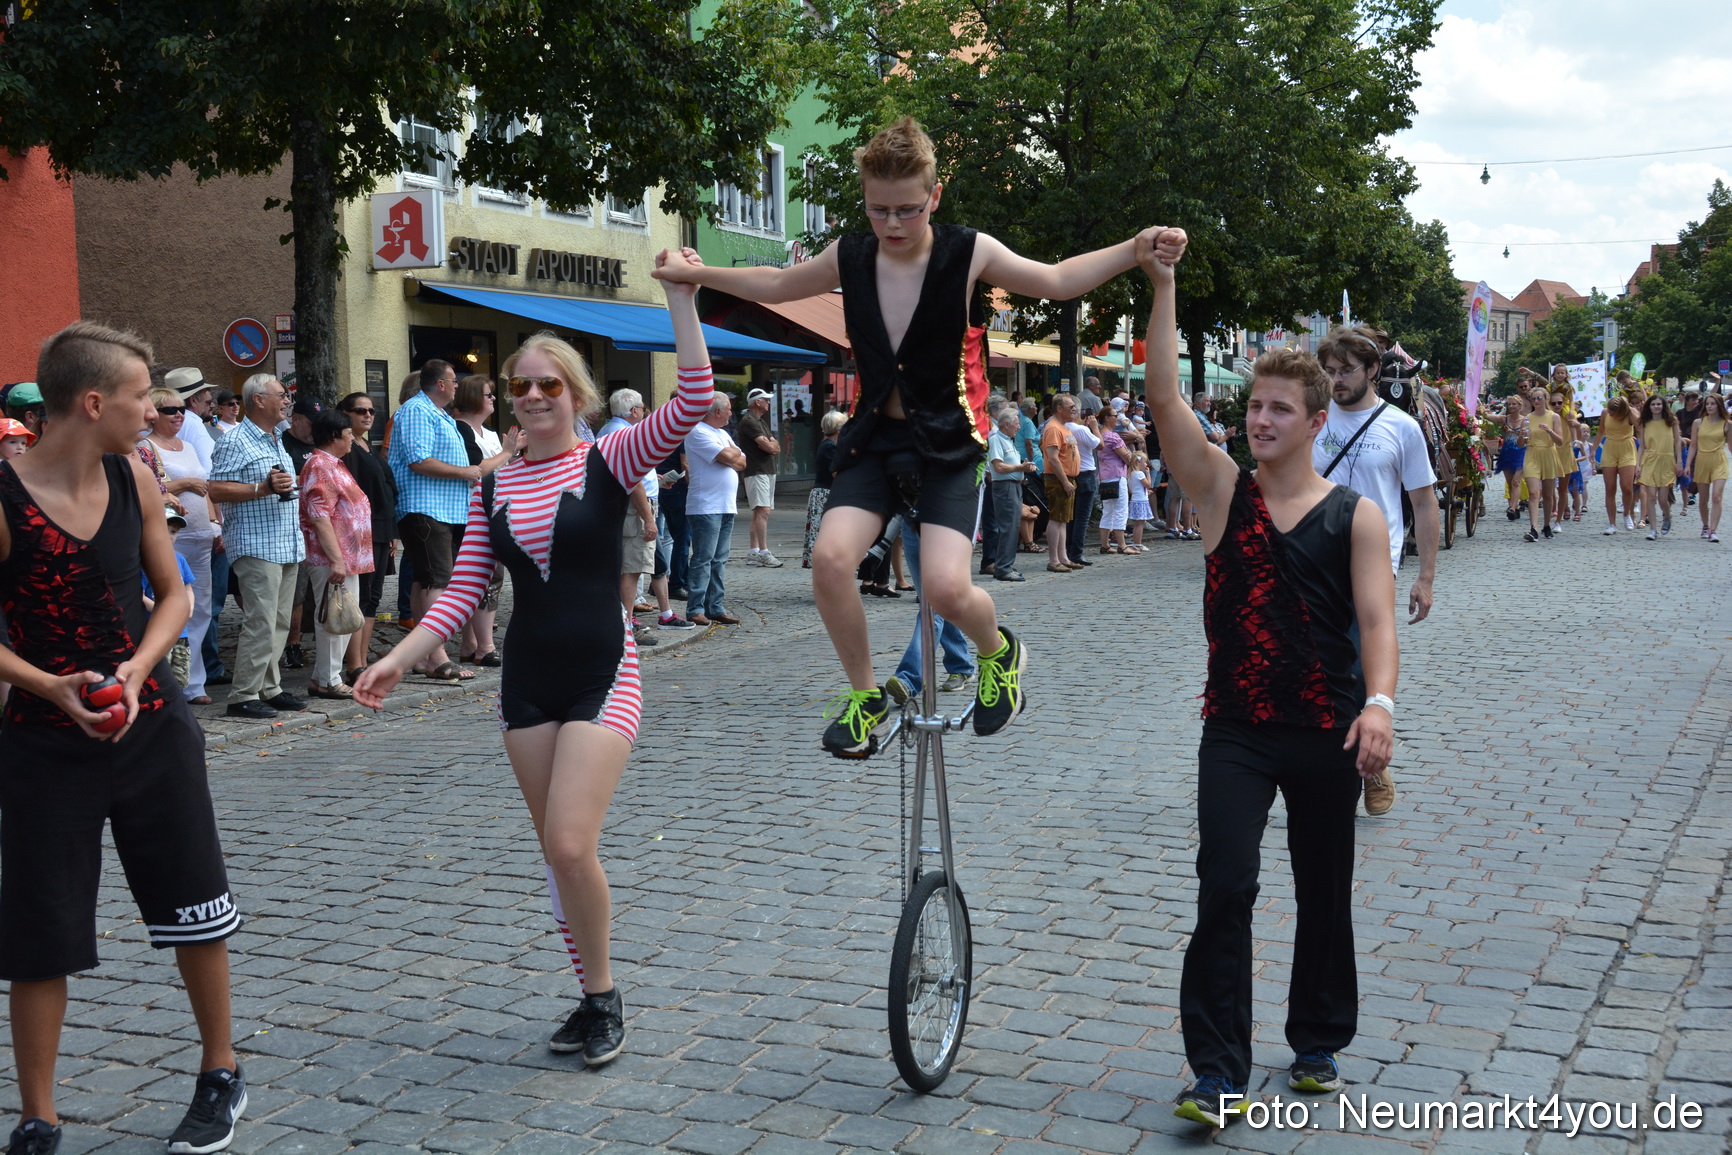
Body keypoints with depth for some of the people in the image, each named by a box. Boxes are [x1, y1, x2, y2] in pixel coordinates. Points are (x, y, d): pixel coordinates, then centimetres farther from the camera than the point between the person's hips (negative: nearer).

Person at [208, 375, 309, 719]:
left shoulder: (277, 441, 20)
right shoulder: (235, 441, -8)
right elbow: (216, 490, -16)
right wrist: (264, 488, -21)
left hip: (288, 546, 9)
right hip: (257, 546, -9)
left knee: (280, 624, 10)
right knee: (261, 623, -12)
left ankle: (269, 688, 16)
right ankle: (243, 696, -7)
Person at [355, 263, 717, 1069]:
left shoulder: (608, 462, -6)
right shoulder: (494, 488, 6)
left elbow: (694, 401, -19)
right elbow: (464, 590, 6)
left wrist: (680, 298, -22)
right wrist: (398, 659, -3)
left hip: (601, 674, -5)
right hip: (526, 678, 5)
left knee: (571, 845, -15)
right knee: (557, 851, 10)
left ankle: (604, 997, 8)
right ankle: (594, 1001, 25)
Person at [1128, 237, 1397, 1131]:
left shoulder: (1356, 515, -1)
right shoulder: (1222, 491, 1)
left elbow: (1376, 621, -10)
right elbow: (1164, 400, -11)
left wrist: (1379, 702, -28)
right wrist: (1162, 286, -18)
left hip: (1328, 736, 1)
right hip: (1236, 731, 0)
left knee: (1325, 896, 13)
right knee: (1224, 889, -12)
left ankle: (1318, 1044, 33)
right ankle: (1219, 1073, -4)